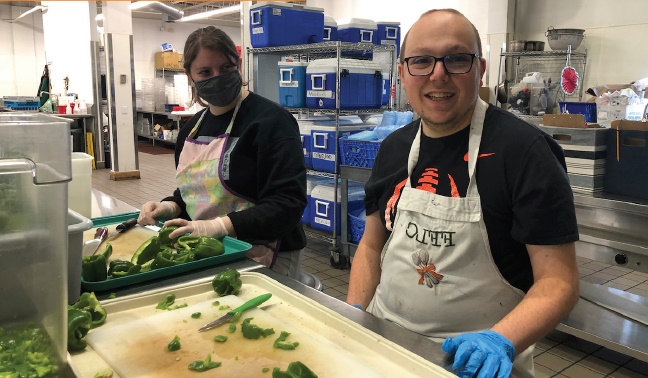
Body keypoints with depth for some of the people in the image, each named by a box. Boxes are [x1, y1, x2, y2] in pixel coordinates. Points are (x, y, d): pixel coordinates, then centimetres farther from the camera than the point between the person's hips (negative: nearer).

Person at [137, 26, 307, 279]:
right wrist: (170, 207, 3)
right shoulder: (192, 128, 11)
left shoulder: (270, 121, -14)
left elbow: (288, 203, -21)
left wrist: (218, 226, -29)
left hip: (261, 259, -6)